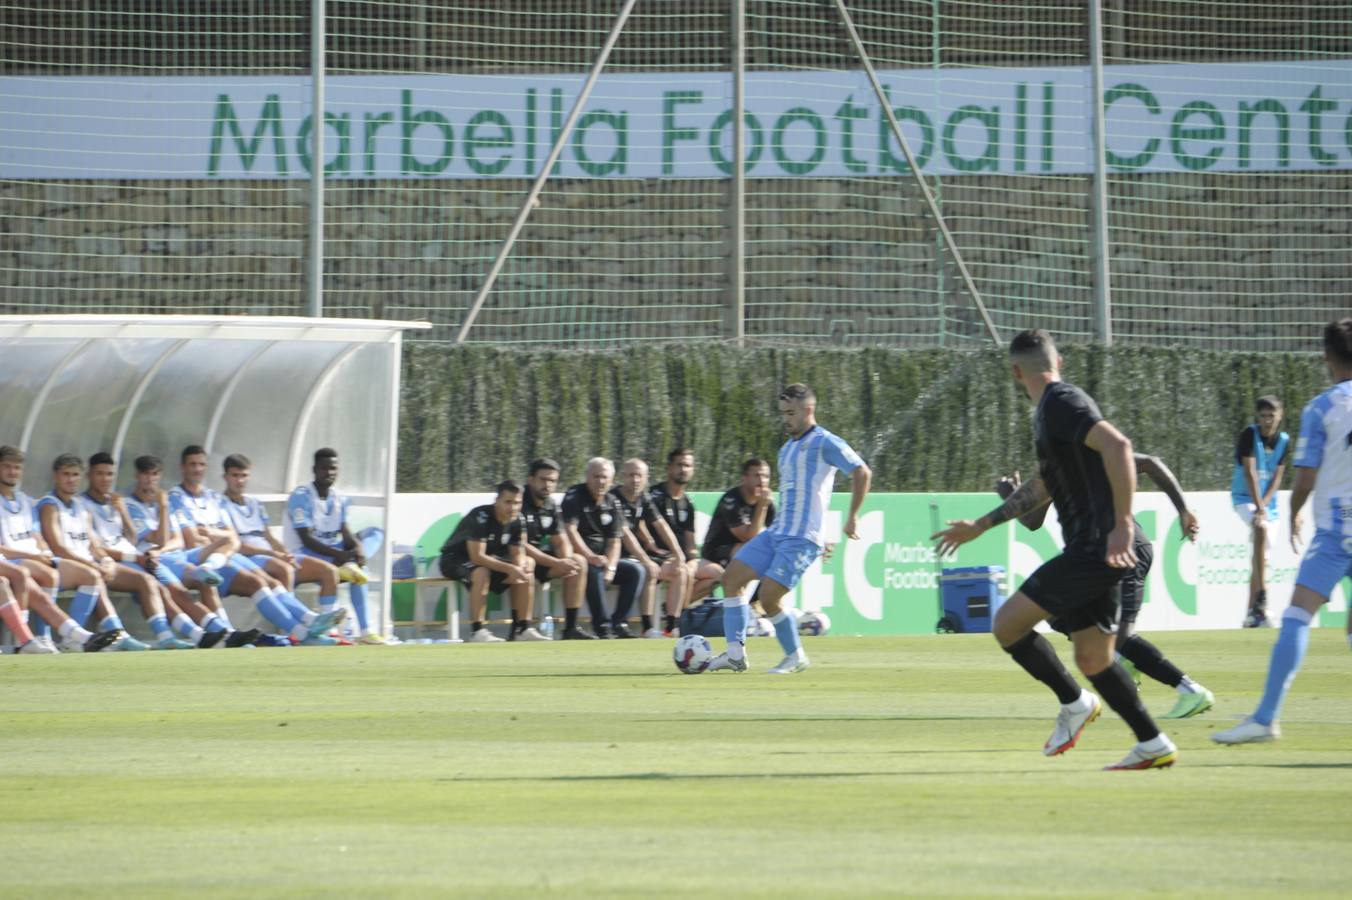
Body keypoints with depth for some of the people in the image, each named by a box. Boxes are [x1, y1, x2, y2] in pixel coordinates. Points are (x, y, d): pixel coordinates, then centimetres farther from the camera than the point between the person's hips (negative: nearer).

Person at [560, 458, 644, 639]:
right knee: (594, 571, -36)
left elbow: (614, 541, 7)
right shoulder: (574, 497, -5)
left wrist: (610, 568, -12)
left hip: (603, 559, 6)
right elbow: (570, 530, -18)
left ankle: (619, 623, -16)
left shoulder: (611, 504, 12)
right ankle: (601, 625, -32)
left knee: (636, 571, -11)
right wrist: (591, 557, -29)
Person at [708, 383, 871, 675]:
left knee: (769, 598, -16)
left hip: (802, 539, -9)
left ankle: (795, 657, 4)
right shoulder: (787, 449, 19)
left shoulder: (824, 443, -8)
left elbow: (862, 473, -11)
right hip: (777, 531, 9)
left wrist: (852, 518, -10)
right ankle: (736, 653, -2)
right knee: (733, 577, -2)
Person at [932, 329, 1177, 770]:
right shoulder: (1050, 409, 21)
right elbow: (1044, 486, 34)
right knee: (1092, 659, 12)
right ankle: (1153, 746, 12)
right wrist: (978, 527, 40)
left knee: (1007, 623, -7)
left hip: (1095, 547, -10)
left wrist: (1122, 525, -30)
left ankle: (1074, 703, 3)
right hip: (1097, 551, 10)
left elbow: (1118, 446, -27)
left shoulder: (1062, 404, -11)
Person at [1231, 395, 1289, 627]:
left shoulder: (1284, 441, 0)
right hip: (1245, 498, -5)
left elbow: (1277, 478, -1)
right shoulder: (1249, 435, -12)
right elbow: (1250, 472, -19)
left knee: (1261, 559, 6)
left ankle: (1252, 613, 14)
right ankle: (1261, 596, -36)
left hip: (1269, 501, 5)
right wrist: (1259, 507, -25)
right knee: (1261, 528, -33)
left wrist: (1265, 506, -15)